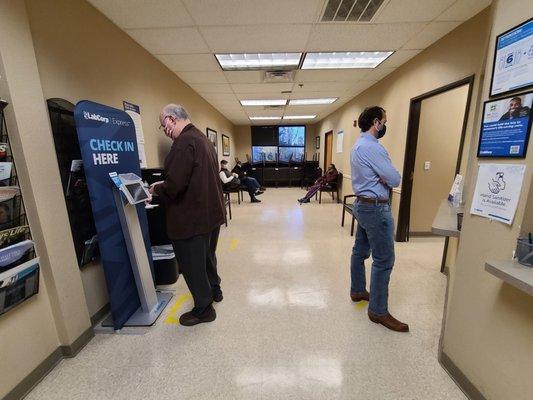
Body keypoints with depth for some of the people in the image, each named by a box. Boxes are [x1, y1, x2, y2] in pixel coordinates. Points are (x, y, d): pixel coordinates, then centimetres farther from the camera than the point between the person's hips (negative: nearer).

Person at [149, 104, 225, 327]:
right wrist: (164, 186, 14)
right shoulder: (203, 139, 13)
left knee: (191, 265, 8)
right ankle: (214, 290, 46)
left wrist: (157, 189, -5)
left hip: (191, 218, -10)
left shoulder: (184, 142, -19)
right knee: (207, 256, 26)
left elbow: (175, 184, -26)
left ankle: (203, 309, 25)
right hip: (211, 213, 10)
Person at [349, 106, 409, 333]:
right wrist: (388, 178, 3)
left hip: (363, 204, 11)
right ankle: (378, 311, 10)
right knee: (384, 260, -2)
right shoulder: (372, 147, -19)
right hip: (376, 208, -11)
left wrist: (383, 178, -4)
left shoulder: (359, 145, 14)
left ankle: (358, 291, 36)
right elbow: (395, 179, -17)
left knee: (360, 251, 19)